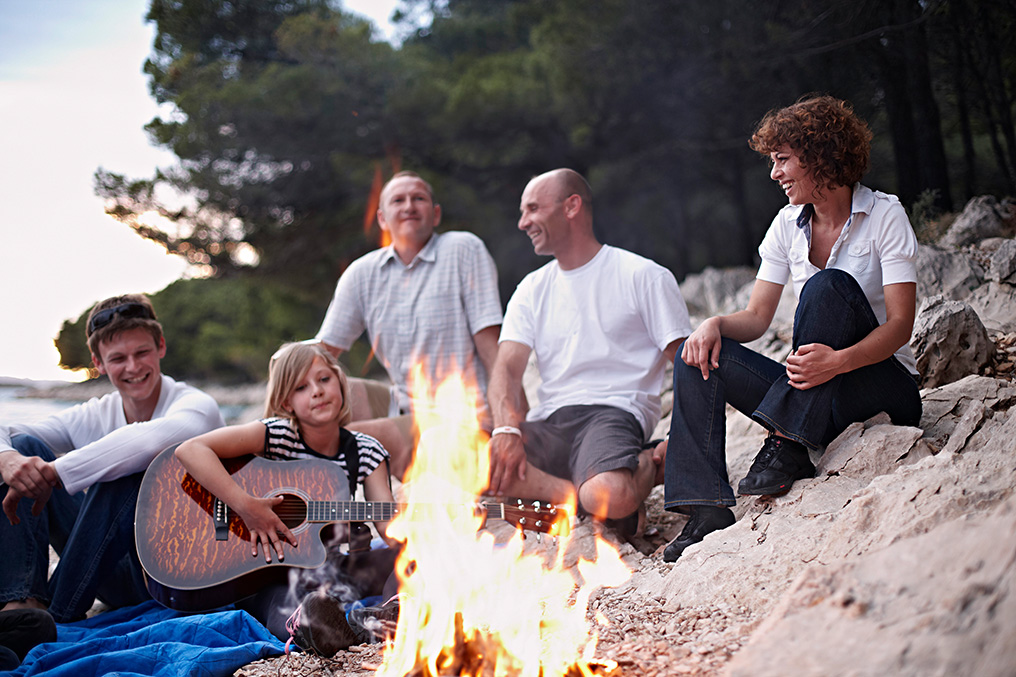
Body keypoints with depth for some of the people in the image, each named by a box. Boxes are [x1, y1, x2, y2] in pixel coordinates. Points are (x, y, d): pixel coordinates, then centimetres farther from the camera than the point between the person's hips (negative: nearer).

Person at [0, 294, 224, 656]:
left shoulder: (195, 406, -12)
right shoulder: (91, 418, 6)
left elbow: (149, 440, -36)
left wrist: (52, 475, -37)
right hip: (111, 575, 6)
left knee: (122, 474, -31)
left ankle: (59, 617, -27)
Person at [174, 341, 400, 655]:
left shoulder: (365, 451, 4)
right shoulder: (276, 434, -9)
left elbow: (387, 520, -7)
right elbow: (189, 450, -20)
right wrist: (246, 507, -26)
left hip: (322, 568, 4)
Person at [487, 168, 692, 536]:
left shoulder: (645, 277, 5)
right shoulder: (532, 291, 19)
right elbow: (507, 368, 6)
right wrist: (507, 427, -16)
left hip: (613, 413, -4)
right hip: (548, 425, 5)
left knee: (611, 498, -39)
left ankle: (650, 465, -4)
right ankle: (583, 495, -20)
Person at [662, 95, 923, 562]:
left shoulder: (883, 216, -8)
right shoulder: (789, 225, 8)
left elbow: (901, 325, -17)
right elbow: (757, 318, 6)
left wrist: (839, 360, -35)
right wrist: (715, 324, -17)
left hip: (886, 389, -5)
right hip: (817, 394, 6)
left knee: (828, 286, -29)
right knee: (700, 355, -12)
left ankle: (789, 449, -30)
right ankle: (707, 510, -23)